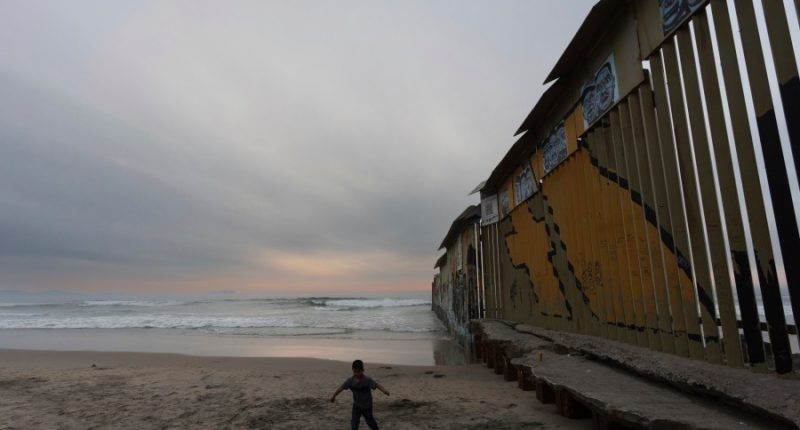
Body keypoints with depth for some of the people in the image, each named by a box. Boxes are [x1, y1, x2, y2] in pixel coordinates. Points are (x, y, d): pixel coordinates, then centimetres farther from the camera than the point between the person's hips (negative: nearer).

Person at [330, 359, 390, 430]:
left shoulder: (367, 380, -27)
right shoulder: (350, 380, -17)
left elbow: (377, 385, -39)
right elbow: (342, 387, -5)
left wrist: (384, 390, -58)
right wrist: (334, 396, 6)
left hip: (367, 406, -2)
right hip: (356, 405, 2)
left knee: (369, 421, 13)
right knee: (354, 421, -6)